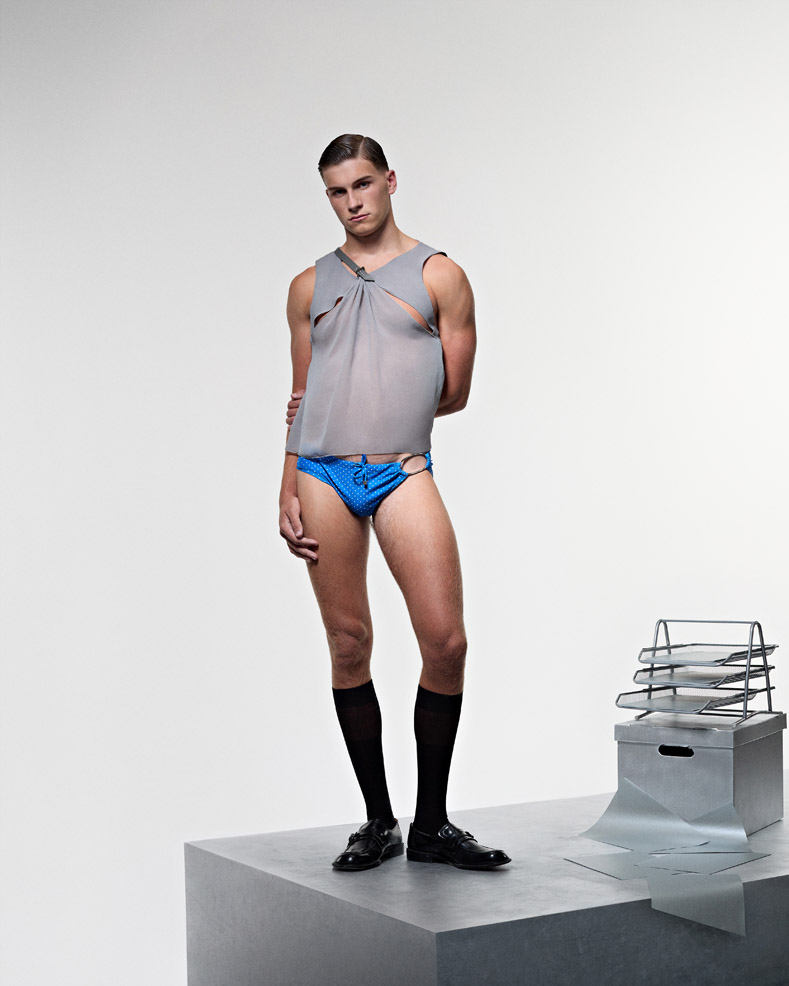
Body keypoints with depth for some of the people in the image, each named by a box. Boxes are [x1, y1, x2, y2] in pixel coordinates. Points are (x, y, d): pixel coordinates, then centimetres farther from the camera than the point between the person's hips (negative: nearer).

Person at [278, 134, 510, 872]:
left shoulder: (438, 276, 9)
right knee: (349, 646, 3)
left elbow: (454, 394, 7)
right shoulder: (310, 286, 17)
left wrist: (388, 400, 4)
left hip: (403, 471, -2)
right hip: (323, 473, 2)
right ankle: (378, 823, 15)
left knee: (446, 642, -10)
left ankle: (431, 824, 6)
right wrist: (287, 496, 10)